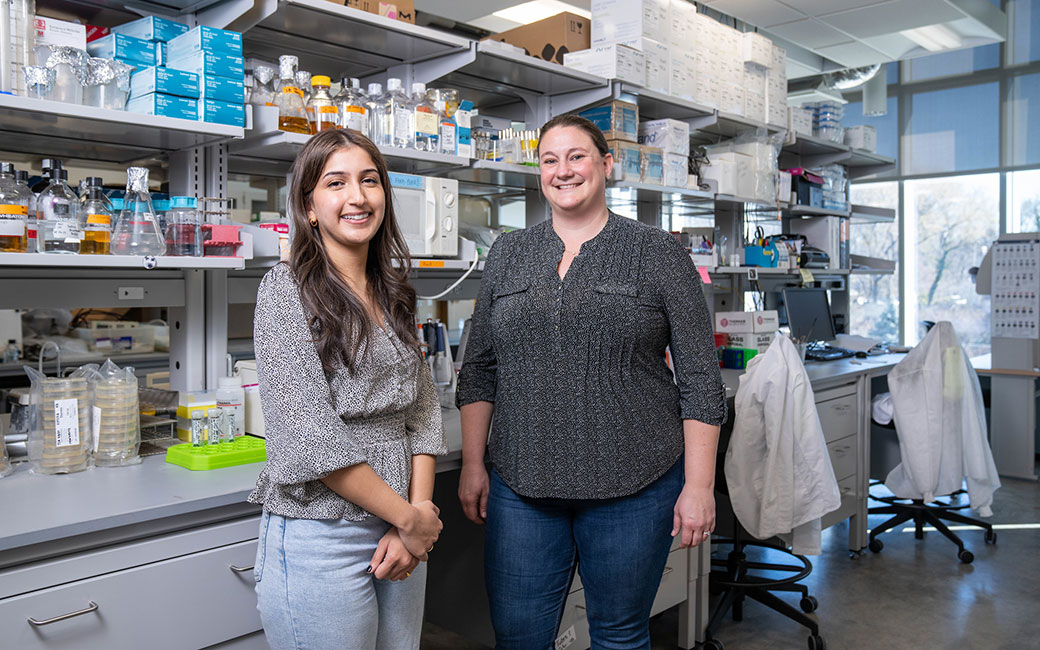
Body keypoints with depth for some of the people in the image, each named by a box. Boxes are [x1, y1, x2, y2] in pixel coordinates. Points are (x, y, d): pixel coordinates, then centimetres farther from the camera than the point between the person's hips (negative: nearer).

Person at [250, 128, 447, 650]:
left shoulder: (393, 296, 9)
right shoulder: (287, 288, -10)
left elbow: (423, 412, 6)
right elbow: (309, 436, -17)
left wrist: (418, 512, -7)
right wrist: (408, 517, -13)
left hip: (401, 532, 6)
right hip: (320, 542, -6)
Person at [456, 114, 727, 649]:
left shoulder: (658, 254, -2)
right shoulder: (507, 254, 8)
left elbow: (700, 380, -3)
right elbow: (479, 369, 11)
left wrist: (699, 485, -7)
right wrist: (472, 463, 5)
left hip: (632, 485, -2)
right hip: (521, 484, 3)